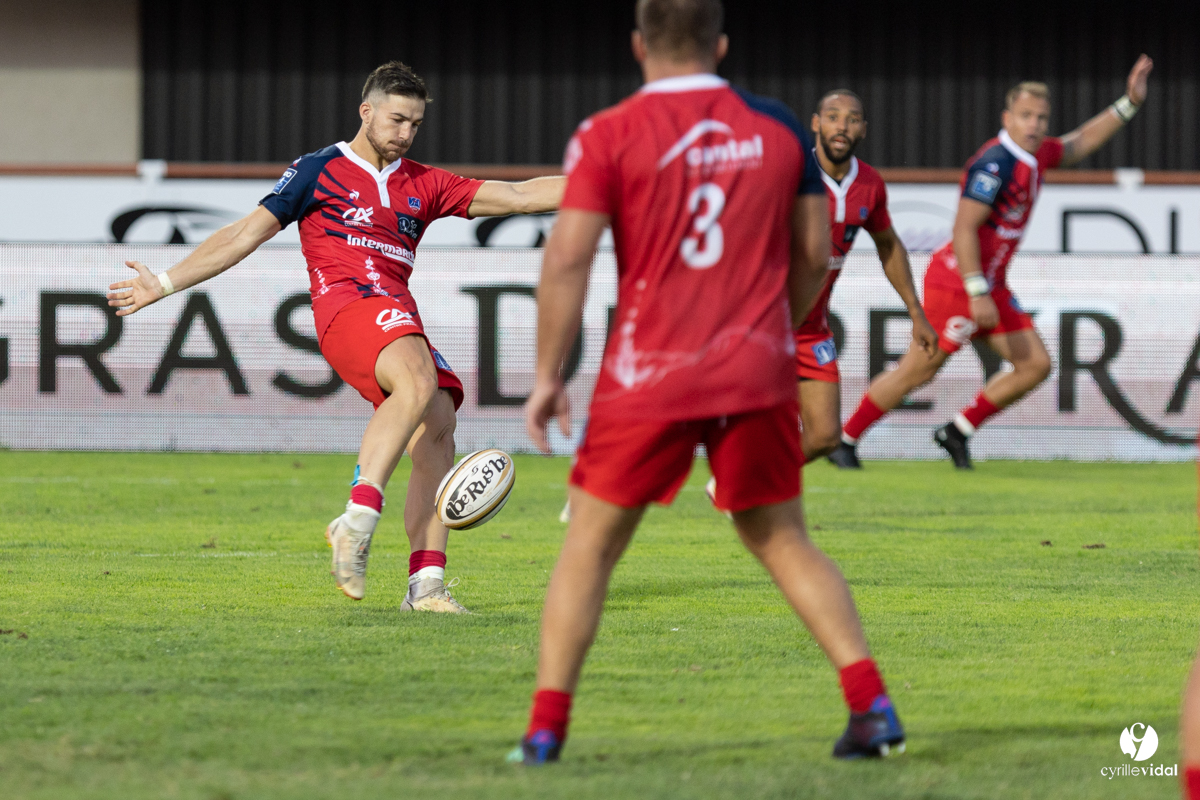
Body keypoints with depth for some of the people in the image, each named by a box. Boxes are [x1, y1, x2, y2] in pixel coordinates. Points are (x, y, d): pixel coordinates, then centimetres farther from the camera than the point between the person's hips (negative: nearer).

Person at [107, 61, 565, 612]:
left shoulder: (423, 185, 23)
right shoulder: (320, 171, 10)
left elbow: (515, 196, 21)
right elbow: (246, 234, 10)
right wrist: (165, 283, 5)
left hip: (400, 318, 6)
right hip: (346, 302, -6)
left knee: (437, 429, -12)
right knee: (418, 381, -34)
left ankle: (426, 585, -12)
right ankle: (358, 519, -39)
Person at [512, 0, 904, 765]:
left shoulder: (609, 136, -4)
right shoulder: (778, 128, 6)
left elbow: (568, 258, -10)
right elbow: (814, 253, 11)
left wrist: (548, 377, -4)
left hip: (648, 377, -3)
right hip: (758, 372, 3)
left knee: (590, 545, 9)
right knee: (784, 541, 14)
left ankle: (546, 728, 3)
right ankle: (871, 701, 2)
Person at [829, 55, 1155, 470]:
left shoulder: (1035, 155, 9)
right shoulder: (994, 164, -20)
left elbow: (1080, 144, 29)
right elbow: (964, 229, -24)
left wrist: (1129, 103, 23)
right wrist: (977, 293, -27)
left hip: (990, 287, 9)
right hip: (956, 282, -9)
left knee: (1035, 364, 4)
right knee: (917, 371, -4)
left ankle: (958, 431, 12)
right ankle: (844, 440, 9)